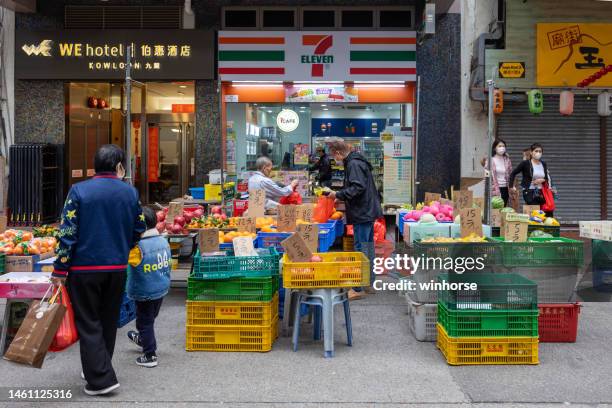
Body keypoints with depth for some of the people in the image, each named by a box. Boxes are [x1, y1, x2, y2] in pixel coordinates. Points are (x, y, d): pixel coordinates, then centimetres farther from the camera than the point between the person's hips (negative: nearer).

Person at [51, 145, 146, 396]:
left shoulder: (79, 191, -8)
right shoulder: (130, 192, -1)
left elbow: (67, 233, -11)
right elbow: (138, 229, 7)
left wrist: (59, 270, -4)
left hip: (84, 268, -3)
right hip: (117, 267, 3)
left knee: (88, 323, 5)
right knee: (109, 321, 18)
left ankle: (100, 379, 2)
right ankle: (98, 368, 33)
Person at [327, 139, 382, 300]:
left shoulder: (354, 164, -16)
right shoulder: (357, 162, 16)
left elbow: (358, 187, -26)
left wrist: (338, 195, -18)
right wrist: (340, 196, 18)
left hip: (362, 213, -11)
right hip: (368, 212, 11)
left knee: (361, 249, -7)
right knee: (368, 247, 16)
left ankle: (358, 289, -3)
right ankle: (369, 283, 26)